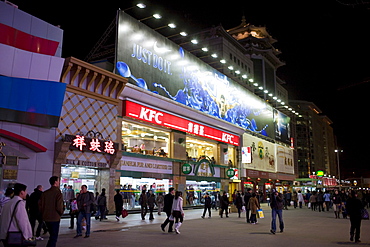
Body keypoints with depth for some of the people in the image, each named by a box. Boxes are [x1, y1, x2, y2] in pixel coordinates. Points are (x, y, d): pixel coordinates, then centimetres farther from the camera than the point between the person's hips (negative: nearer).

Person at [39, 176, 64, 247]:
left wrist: (43, 214, 17)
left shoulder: (45, 193, 4)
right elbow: (59, 207, -19)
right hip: (55, 218, -6)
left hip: (46, 218, 7)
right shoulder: (58, 193, -15)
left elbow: (40, 205, 6)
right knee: (54, 237, 3)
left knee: (52, 235, 22)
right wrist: (61, 212, 0)